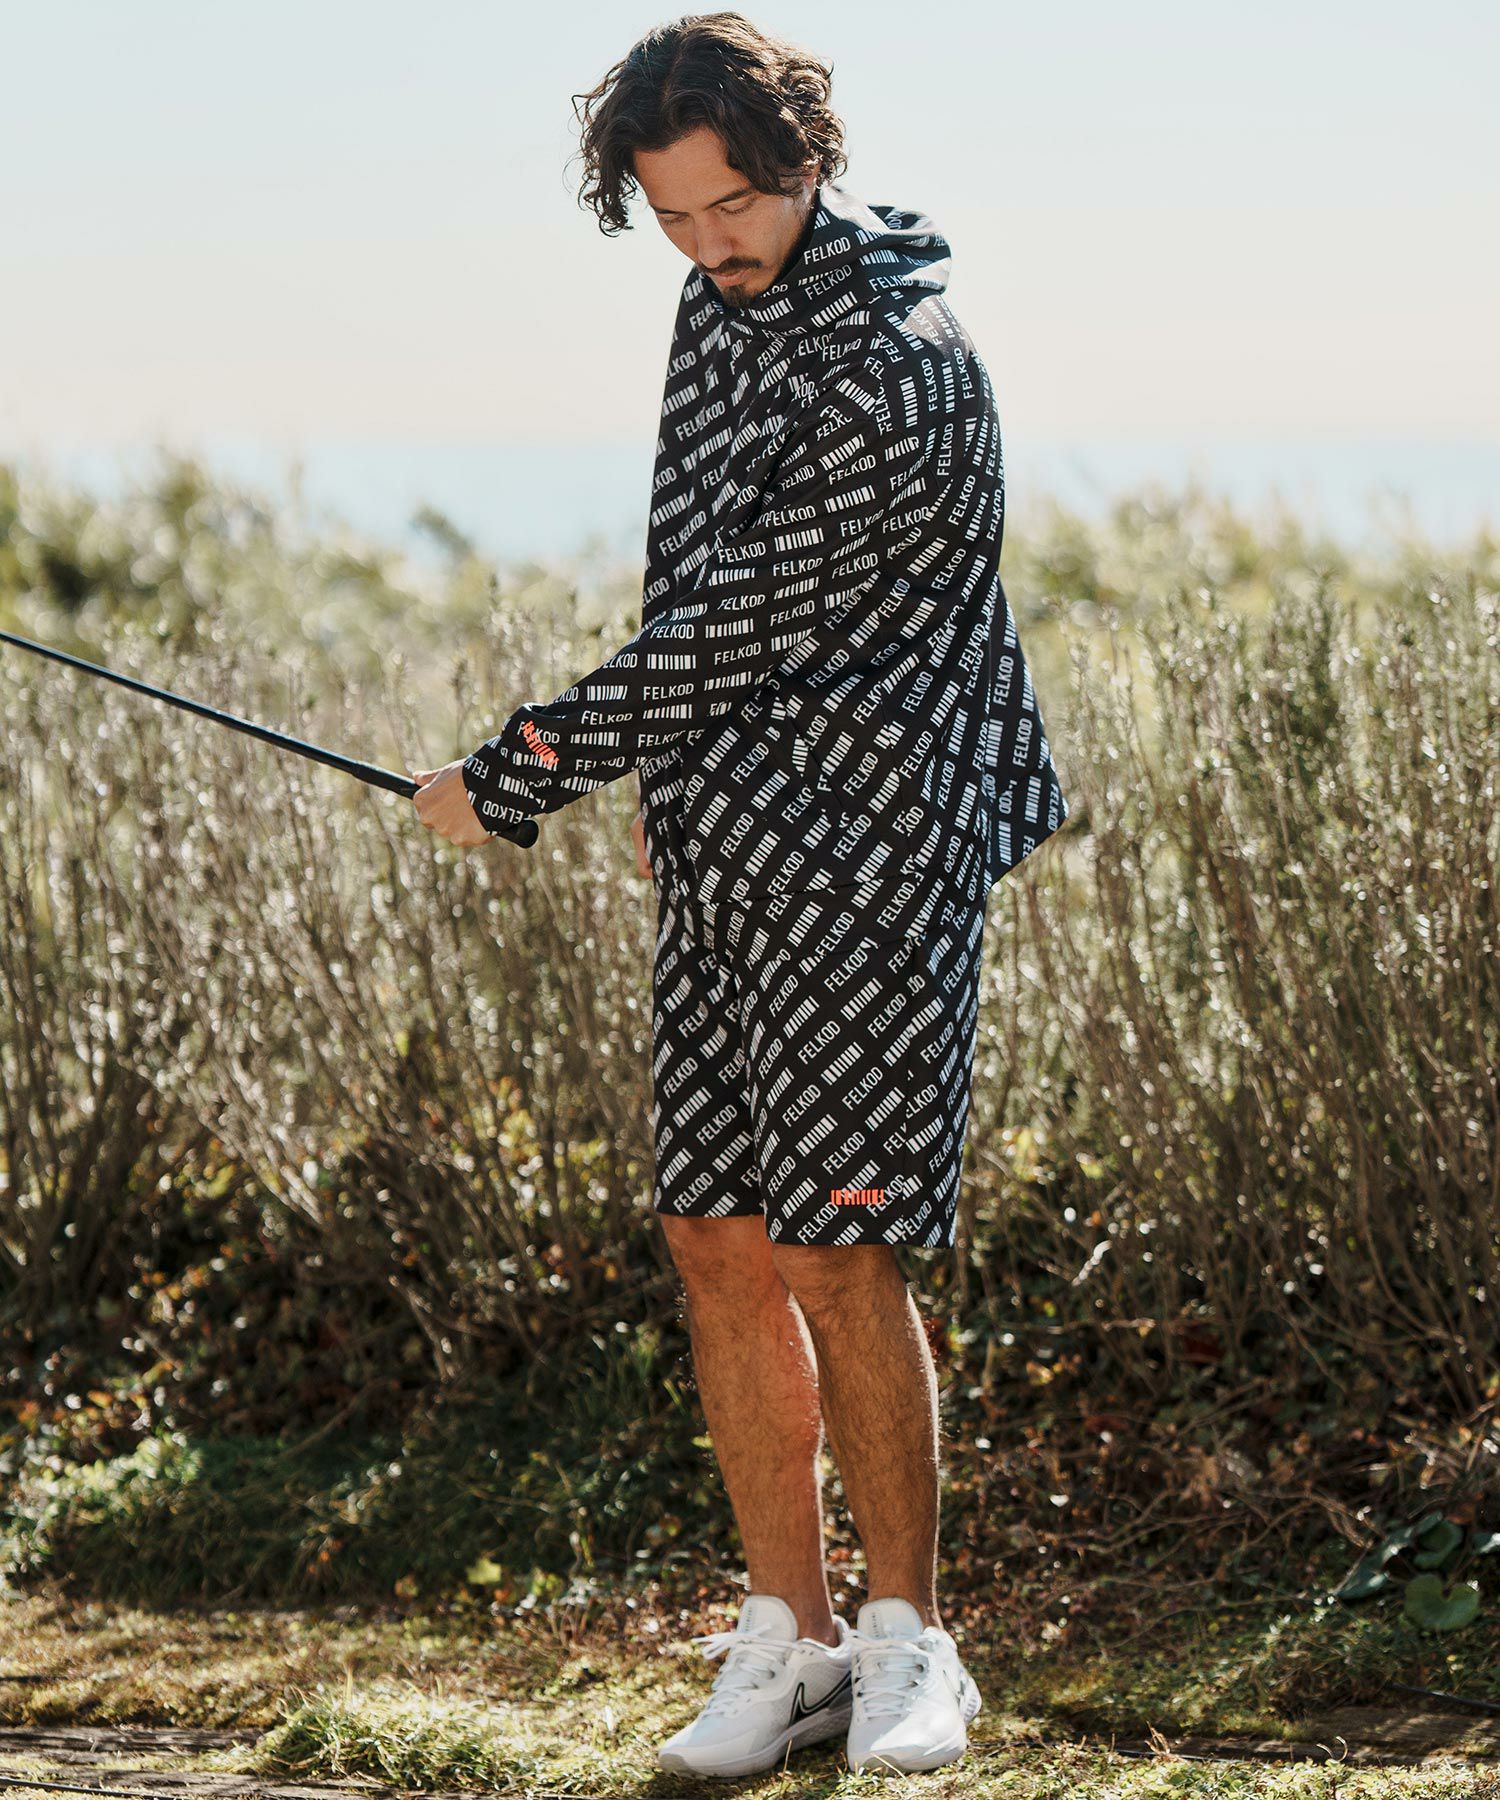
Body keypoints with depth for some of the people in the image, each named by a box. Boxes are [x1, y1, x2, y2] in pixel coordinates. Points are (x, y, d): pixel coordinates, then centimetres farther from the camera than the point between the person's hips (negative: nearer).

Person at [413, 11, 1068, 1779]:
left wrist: (507, 781, -12)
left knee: (835, 1251, -9)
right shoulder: (721, 301, 10)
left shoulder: (898, 373, -18)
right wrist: (670, 779, 17)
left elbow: (735, 626, -18)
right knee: (717, 1241, 6)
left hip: (867, 853, -8)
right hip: (724, 847, 8)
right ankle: (788, 1636, 15)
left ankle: (905, 1635, 6)